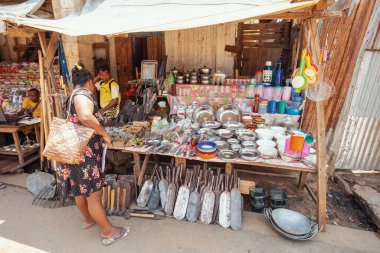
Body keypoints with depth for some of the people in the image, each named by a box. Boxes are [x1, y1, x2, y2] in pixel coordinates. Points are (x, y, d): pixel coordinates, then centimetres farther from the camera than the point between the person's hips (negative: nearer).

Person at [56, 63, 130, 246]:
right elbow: (86, 117, -39)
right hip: (84, 153, -10)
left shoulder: (74, 96, 14)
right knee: (94, 194, 2)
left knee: (80, 190, 24)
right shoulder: (83, 94, -17)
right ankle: (108, 232, 18)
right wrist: (104, 134, -26)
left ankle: (88, 219, 46)